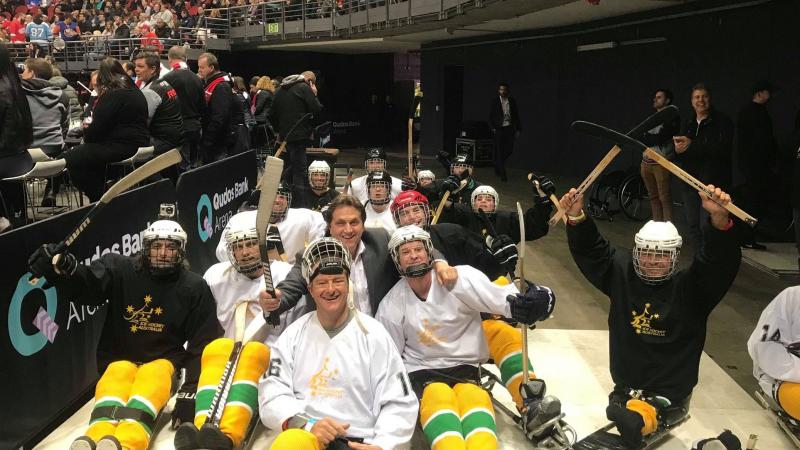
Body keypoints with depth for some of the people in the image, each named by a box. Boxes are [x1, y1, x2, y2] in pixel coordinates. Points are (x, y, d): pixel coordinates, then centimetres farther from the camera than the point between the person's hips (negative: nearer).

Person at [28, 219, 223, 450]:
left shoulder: (194, 288, -3)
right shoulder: (121, 269, -2)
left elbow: (203, 343, -5)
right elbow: (85, 285, -18)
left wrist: (190, 389, -16)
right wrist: (61, 266, -41)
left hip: (163, 362, -1)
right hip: (119, 359, 1)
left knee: (151, 377, -34)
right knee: (118, 376, -32)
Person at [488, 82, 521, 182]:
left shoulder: (512, 101, 5)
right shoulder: (495, 101, -1)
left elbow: (516, 116, 8)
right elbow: (490, 116, 2)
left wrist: (518, 129, 4)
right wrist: (492, 128, -8)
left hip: (509, 128, 3)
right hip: (499, 129, -3)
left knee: (509, 150, 3)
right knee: (499, 151, -3)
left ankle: (498, 165, 31)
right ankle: (502, 174, 1)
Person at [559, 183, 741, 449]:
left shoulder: (690, 287, -9)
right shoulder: (622, 274, 1)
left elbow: (722, 261, -25)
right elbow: (590, 250, -1)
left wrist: (719, 219, -44)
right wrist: (576, 218, -21)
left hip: (670, 394, -5)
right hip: (625, 388, 5)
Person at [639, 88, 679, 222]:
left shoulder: (672, 118, -4)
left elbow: (660, 138, -14)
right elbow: (641, 138, 14)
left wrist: (645, 137, -3)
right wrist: (651, 138, -3)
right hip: (646, 162, 7)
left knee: (664, 197, -7)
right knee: (653, 197, 10)